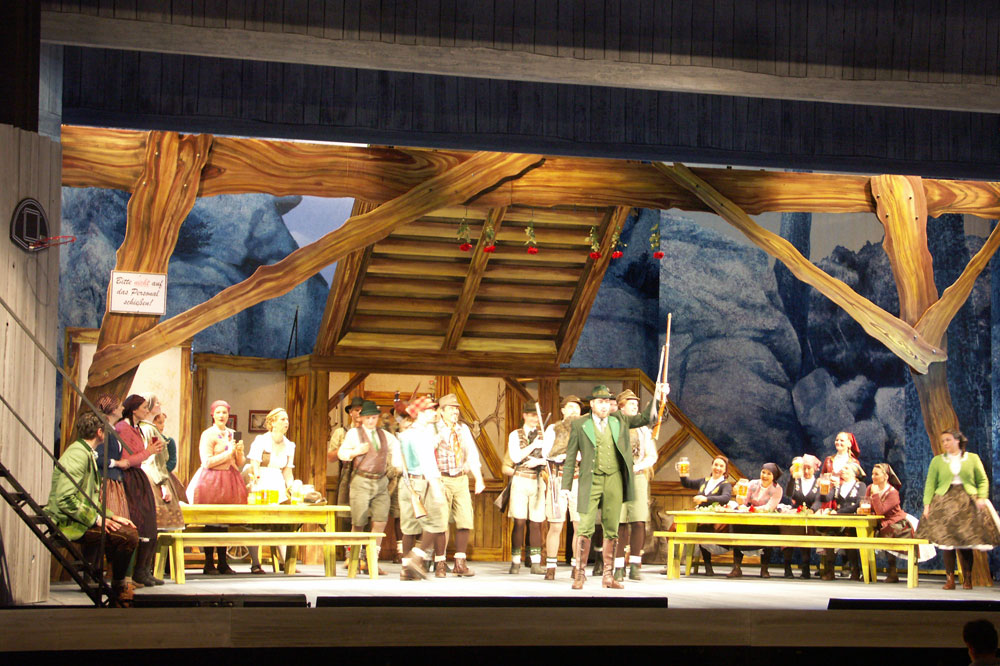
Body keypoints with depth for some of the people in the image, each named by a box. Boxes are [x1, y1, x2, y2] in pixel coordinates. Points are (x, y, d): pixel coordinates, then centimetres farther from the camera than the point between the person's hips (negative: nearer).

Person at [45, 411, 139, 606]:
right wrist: (96, 519, -20)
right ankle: (119, 591, -3)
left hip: (81, 519, 11)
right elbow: (65, 499, -25)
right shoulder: (78, 454, -16)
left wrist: (110, 516, 10)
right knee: (128, 536, -20)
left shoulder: (87, 453, 17)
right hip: (68, 523, -11)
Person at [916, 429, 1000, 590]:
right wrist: (927, 504, -3)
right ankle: (950, 578, -3)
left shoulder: (972, 458, 10)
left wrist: (981, 498, -7)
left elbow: (983, 480, 9)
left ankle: (967, 578, 6)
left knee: (966, 542, -3)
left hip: (968, 502, 0)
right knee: (947, 541, -7)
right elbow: (930, 484, 7)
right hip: (944, 502, 0)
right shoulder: (937, 460, 11)